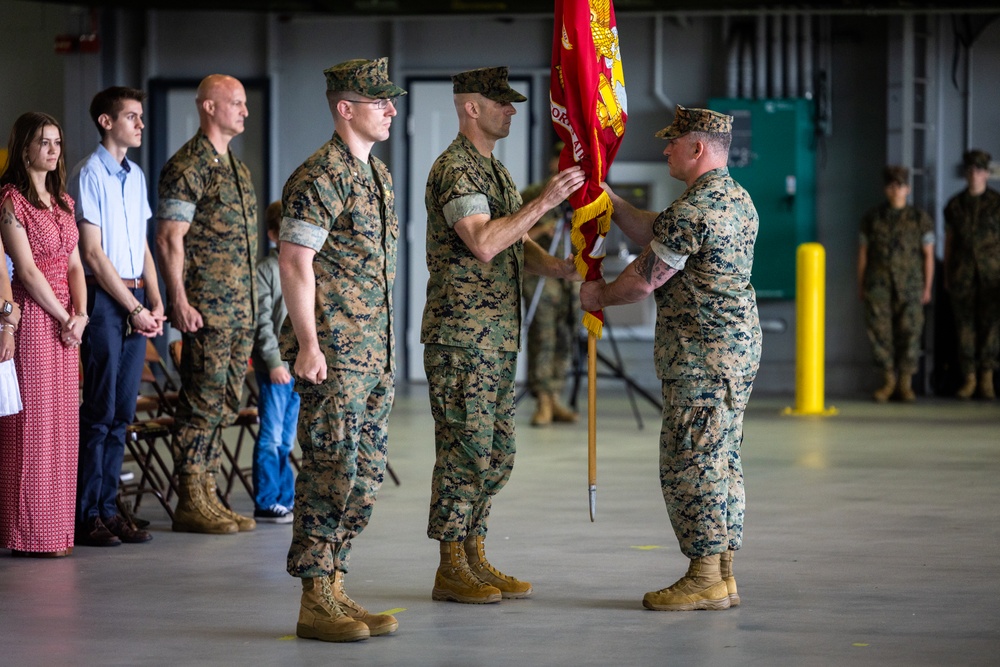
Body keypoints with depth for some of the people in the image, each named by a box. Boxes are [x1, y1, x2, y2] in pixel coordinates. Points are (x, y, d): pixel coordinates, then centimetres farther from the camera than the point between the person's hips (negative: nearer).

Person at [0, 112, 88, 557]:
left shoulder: (63, 201, 16)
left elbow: (74, 264, 12)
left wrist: (81, 315, -2)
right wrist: (63, 318, -11)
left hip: (66, 319, 8)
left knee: (62, 422, 8)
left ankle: (56, 527, 13)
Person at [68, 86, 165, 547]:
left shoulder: (136, 176, 15)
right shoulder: (89, 175, -8)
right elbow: (93, 254, -12)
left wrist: (155, 303, 5)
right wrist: (134, 309, -11)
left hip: (135, 300, 7)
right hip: (104, 299, -7)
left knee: (121, 414, 8)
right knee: (100, 412, -6)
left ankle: (107, 508, 13)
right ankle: (86, 515, -1)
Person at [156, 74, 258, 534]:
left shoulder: (236, 167, 18)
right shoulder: (187, 167, -10)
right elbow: (168, 238, -14)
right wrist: (180, 302, -20)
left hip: (241, 309, 9)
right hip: (207, 309, -9)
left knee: (225, 404, 10)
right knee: (203, 401, -7)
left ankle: (207, 494, 15)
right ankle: (190, 503, -2)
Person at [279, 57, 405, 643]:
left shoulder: (379, 175, 16)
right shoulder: (321, 177, -12)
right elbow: (295, 262, -16)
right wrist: (308, 345, -20)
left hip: (377, 353, 9)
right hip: (335, 353, -9)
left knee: (366, 476, 9)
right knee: (332, 473, -8)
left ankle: (336, 588, 15)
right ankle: (316, 602, -3)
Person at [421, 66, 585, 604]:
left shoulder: (494, 170, 19)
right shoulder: (455, 168, -13)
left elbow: (516, 243, 19)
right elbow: (483, 242, -26)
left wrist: (556, 266, -1)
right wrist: (544, 201, -24)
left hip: (498, 336, 10)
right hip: (460, 334, -10)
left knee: (496, 456, 11)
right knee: (465, 452, -7)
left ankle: (475, 558, 17)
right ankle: (451, 570, -2)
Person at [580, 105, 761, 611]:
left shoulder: (692, 211, -18)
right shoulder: (738, 199, 14)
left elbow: (644, 281, -13)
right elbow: (655, 235, 22)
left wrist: (599, 296, 6)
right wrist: (608, 200, 21)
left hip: (701, 358, -10)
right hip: (739, 347, 10)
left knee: (689, 465, -4)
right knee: (721, 463, 12)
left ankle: (704, 580, -2)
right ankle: (722, 574, 15)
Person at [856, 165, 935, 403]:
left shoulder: (920, 219, 5)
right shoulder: (872, 218, 8)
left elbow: (928, 254, 5)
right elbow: (863, 252, 11)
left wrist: (927, 288, 0)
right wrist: (860, 285, 8)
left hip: (909, 285, -1)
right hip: (878, 283, 1)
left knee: (909, 332, -5)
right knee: (879, 330, -6)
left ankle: (905, 384, 3)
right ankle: (888, 381, 6)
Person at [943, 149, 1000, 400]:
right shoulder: (954, 205, 7)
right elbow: (948, 240, 12)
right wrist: (946, 276, 9)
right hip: (962, 274, 2)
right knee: (965, 325, 1)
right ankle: (969, 380, 7)